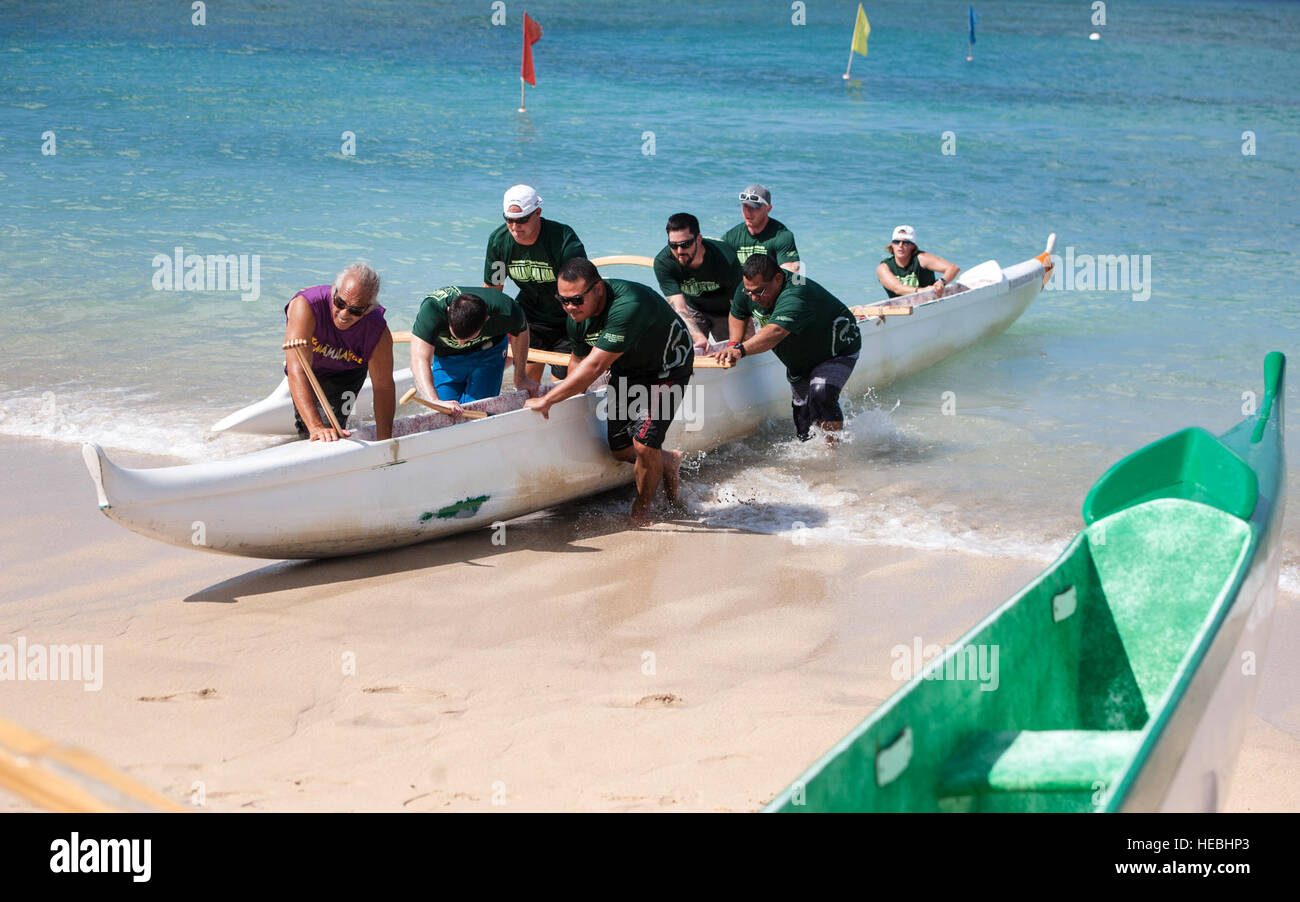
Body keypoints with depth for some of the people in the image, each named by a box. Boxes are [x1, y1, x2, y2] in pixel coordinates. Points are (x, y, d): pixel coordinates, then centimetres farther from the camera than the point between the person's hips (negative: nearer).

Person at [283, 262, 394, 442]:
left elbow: (384, 388, -22)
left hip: (346, 373, 0)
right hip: (308, 372, 0)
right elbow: (297, 372, -50)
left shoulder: (379, 333, -35)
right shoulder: (305, 306, -44)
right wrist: (316, 427, -59)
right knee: (306, 431, 15)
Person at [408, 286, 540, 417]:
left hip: (488, 352, 0)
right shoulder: (432, 307, -42)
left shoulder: (505, 311, -35)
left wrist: (520, 378, -1)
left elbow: (521, 331, -9)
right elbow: (419, 361, -48)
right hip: (446, 358, 0)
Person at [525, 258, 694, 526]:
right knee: (619, 449, 5)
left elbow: (594, 367, -40)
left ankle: (641, 512, 10)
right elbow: (579, 361, 6)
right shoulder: (578, 315, -14)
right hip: (626, 369, 7)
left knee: (644, 445, -17)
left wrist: (547, 400, -35)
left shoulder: (627, 307, -40)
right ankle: (669, 462, 36)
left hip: (666, 368, -7)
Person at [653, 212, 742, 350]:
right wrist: (698, 337, -51)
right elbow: (679, 309, -34)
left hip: (725, 311, -1)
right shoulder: (662, 262, -28)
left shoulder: (725, 258, -34)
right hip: (693, 310, 1)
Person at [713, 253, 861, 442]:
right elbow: (737, 313, 6)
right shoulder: (748, 290, -17)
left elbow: (776, 332, -58)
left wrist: (740, 350, -69)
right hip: (798, 362, 8)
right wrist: (734, 344, -8)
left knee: (821, 396, -30)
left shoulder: (795, 297, -42)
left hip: (839, 351, -8)